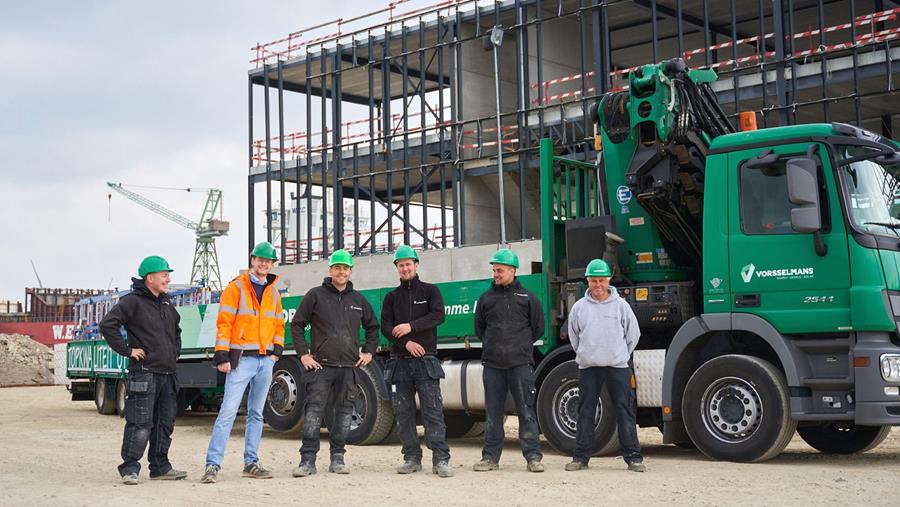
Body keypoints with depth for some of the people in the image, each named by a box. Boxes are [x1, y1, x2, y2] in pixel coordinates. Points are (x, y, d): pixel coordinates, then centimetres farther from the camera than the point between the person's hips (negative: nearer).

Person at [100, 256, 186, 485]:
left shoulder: (167, 305, 18)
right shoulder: (132, 302, -8)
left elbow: (176, 331, 36)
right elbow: (107, 325, -18)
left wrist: (175, 352, 21)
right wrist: (127, 350, -15)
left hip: (167, 374, 8)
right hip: (144, 374, -8)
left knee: (165, 424, 11)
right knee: (140, 425, -8)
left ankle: (160, 466, 21)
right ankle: (130, 469, -1)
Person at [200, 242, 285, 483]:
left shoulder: (273, 292, 14)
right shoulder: (236, 288, -4)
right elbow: (224, 323, -8)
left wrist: (277, 350, 7)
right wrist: (222, 356, -14)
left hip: (266, 360, 6)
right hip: (242, 359, -6)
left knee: (256, 413, 11)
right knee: (228, 411, -12)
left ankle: (251, 463, 18)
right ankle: (213, 465, -12)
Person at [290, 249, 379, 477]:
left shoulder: (358, 300, 14)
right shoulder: (316, 295, 3)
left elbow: (372, 327, 26)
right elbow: (297, 324, 4)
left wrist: (369, 351, 13)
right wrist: (303, 354, -3)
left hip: (350, 366, 4)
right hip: (321, 365, -3)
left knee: (344, 411, 6)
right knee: (314, 410, -7)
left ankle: (337, 458, 14)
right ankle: (308, 459, -4)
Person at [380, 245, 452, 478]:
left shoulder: (430, 291, 9)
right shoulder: (391, 297, 16)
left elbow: (438, 315, -7)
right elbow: (386, 327, 5)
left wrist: (411, 326, -17)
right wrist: (405, 342, -12)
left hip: (425, 360, -3)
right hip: (400, 361, 3)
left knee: (433, 411, -10)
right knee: (403, 413, 4)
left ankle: (441, 459, -12)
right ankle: (412, 458, 12)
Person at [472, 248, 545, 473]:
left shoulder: (527, 297, 6)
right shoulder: (486, 298, 11)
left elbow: (538, 328, 12)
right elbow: (479, 328, 20)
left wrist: (521, 345, 9)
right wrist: (492, 346, 12)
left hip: (520, 362, -2)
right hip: (492, 364, 2)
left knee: (526, 411, -2)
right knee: (493, 412, 6)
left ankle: (533, 456, 2)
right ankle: (490, 456, 12)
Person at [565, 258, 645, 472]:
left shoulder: (620, 305, 1)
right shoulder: (579, 307, 4)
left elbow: (633, 335, 11)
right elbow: (574, 336, 17)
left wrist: (621, 355, 11)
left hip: (617, 367, -1)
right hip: (588, 367, 1)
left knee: (625, 412, 0)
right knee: (585, 413, 4)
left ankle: (633, 457, 6)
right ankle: (581, 456, 11)